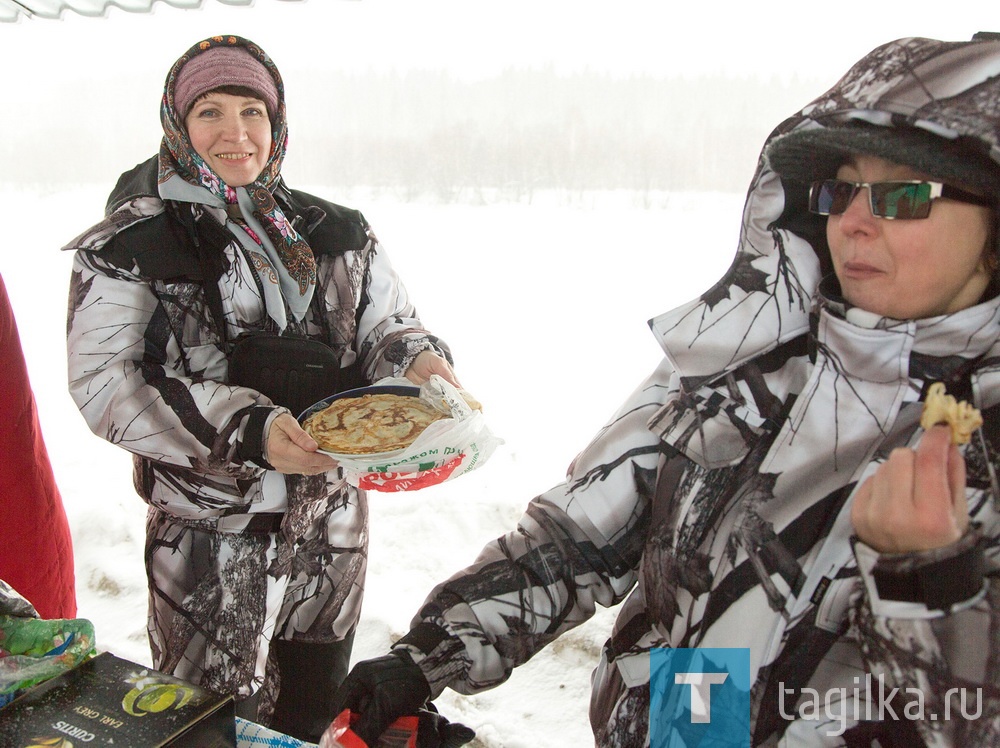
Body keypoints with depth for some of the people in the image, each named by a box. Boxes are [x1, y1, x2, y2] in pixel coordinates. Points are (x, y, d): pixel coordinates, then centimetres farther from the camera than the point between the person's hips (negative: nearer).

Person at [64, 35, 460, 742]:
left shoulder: (337, 233, 7)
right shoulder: (132, 245, -6)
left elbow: (389, 326, 11)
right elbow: (103, 381, -14)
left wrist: (421, 362, -14)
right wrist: (245, 429, -26)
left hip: (333, 522, 4)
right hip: (210, 532, -4)